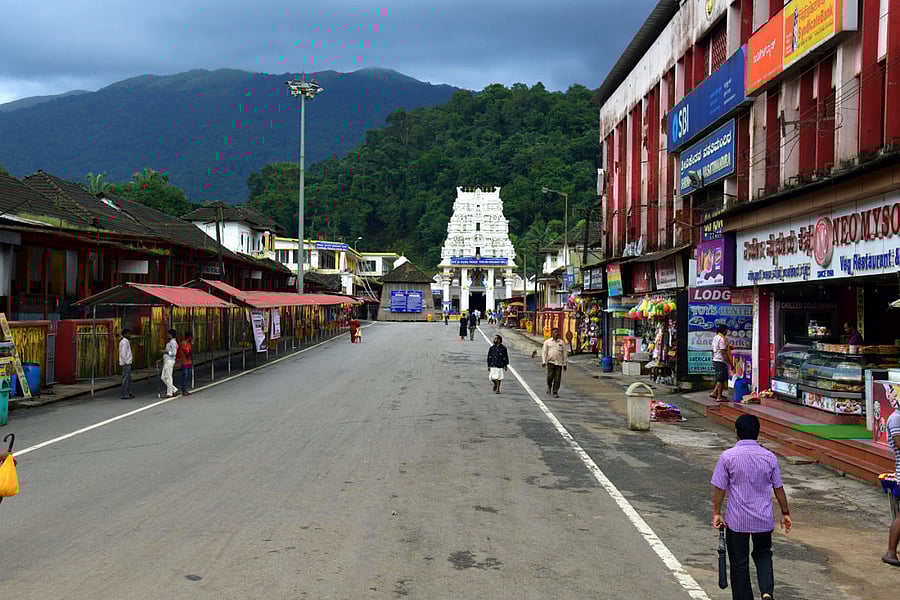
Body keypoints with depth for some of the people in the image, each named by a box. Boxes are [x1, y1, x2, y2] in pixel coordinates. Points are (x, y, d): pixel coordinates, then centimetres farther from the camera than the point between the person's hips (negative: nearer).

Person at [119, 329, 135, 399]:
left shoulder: (126, 341, 17)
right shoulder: (124, 342, -14)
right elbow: (123, 354, -20)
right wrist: (126, 362, -18)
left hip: (127, 363, 10)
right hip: (126, 363, -10)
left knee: (128, 378, 15)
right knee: (126, 379, -7)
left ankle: (128, 393, 22)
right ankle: (125, 395, -6)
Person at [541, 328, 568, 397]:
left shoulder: (562, 342, 11)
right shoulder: (547, 342, 8)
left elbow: (565, 353, 13)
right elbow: (544, 352, 5)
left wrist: (565, 364, 9)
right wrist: (543, 361, -6)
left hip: (559, 363, 1)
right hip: (550, 362, -1)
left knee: (557, 379, -3)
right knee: (550, 376, -9)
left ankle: (555, 392, 6)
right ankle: (549, 386, 22)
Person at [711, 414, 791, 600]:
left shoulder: (728, 456, -12)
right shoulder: (769, 457, -4)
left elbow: (719, 488, -9)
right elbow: (778, 488, 4)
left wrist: (716, 513, 2)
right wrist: (785, 513, 16)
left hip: (737, 520, -2)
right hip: (764, 519, 3)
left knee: (739, 563, 10)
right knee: (763, 555, 21)